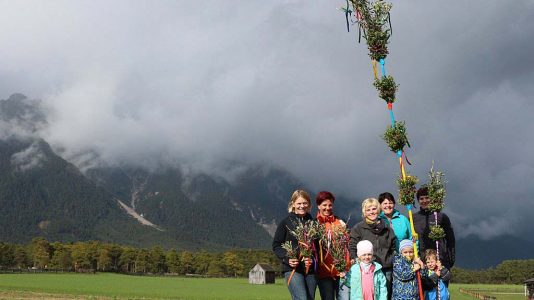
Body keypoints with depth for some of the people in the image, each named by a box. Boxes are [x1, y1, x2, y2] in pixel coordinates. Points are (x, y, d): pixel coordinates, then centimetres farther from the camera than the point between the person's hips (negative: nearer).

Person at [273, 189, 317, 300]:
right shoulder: (286, 222, 3)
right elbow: (276, 245, 3)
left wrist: (313, 259, -9)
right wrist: (287, 259, -13)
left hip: (311, 270, 4)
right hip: (292, 270, -4)